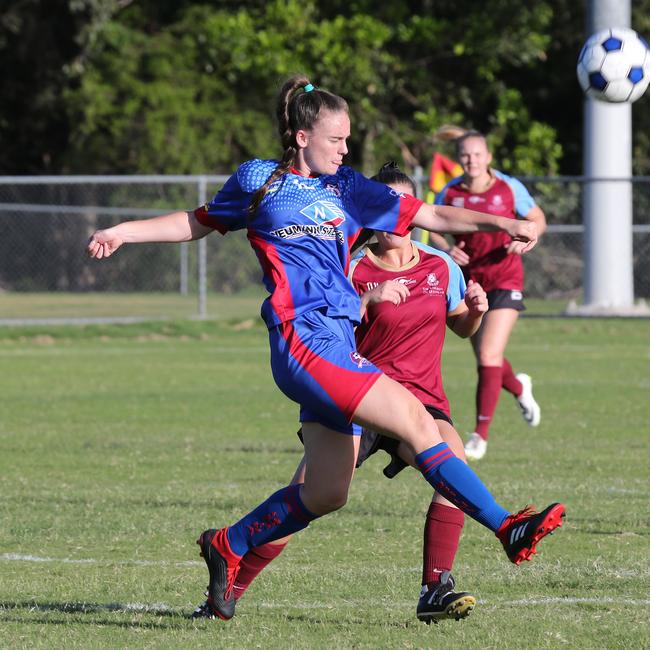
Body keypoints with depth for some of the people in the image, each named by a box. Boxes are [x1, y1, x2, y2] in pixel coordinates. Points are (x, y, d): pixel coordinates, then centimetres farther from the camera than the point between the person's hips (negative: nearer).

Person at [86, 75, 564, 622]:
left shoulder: (348, 189, 19)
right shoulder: (258, 181, 10)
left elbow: (434, 216, 16)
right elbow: (199, 223, 25)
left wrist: (502, 224, 4)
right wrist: (123, 232, 18)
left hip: (341, 342, 6)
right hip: (302, 336, -6)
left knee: (327, 493, 6)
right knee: (414, 419, -19)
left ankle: (228, 547, 26)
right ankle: (507, 529, -24)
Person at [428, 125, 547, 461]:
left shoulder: (510, 188, -9)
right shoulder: (449, 193, -4)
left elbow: (538, 219, 3)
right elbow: (434, 231, 6)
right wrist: (447, 249, -16)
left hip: (505, 279, -3)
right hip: (469, 280, 3)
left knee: (489, 356, -14)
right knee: (485, 358, 14)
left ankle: (481, 434, -6)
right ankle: (519, 388, 50)